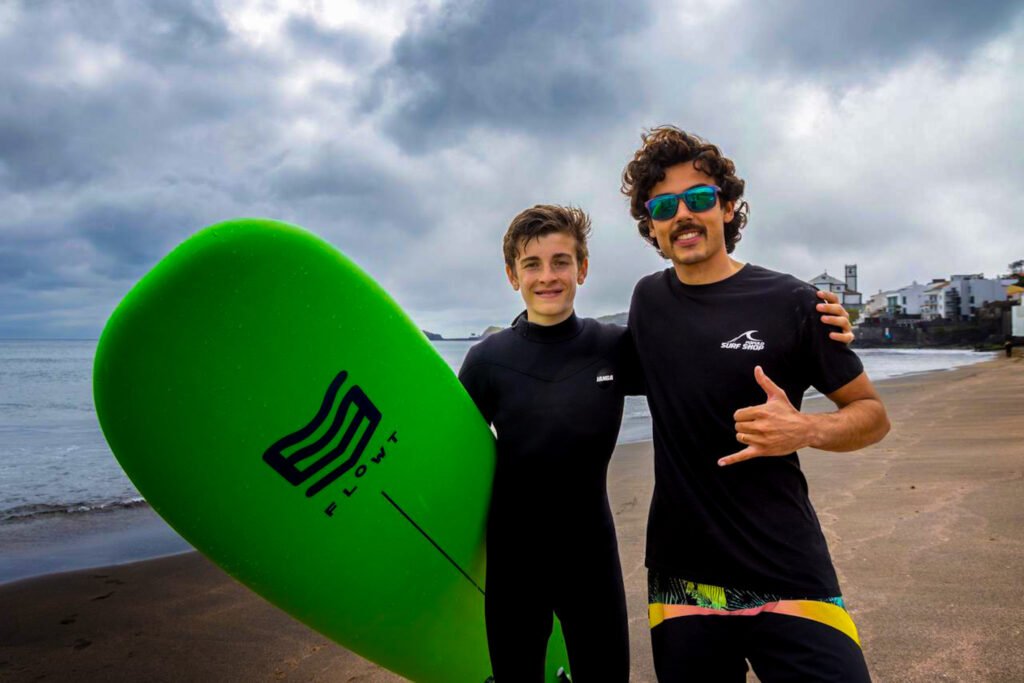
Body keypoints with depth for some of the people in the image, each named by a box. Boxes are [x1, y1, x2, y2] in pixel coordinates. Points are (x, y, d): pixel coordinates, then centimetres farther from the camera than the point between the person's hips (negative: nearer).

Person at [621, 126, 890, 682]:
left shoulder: (788, 302, -7)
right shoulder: (647, 301, 6)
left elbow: (872, 414, 0)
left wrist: (805, 430, -19)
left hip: (788, 574, -3)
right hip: (682, 577, 3)